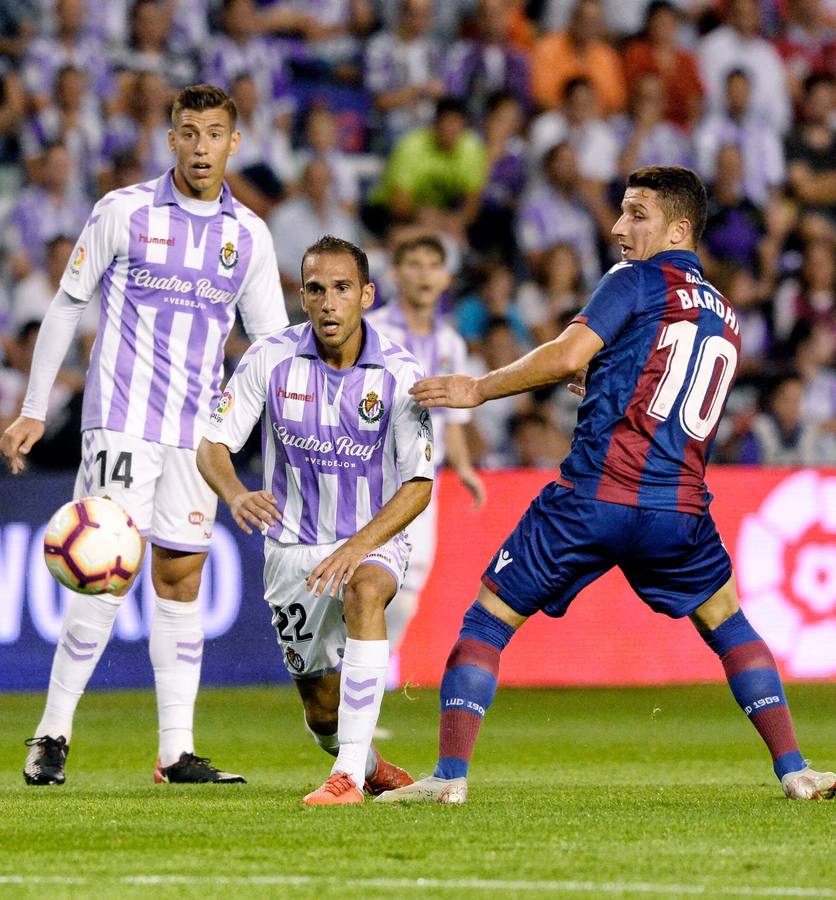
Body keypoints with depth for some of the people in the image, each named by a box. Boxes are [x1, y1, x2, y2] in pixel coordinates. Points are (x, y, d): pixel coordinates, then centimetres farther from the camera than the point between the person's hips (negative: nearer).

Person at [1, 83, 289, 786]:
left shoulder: (249, 234, 9)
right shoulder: (124, 212, -1)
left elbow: (274, 343, 14)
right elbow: (67, 306, 5)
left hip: (198, 432, 4)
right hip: (122, 419, -4)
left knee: (181, 579, 4)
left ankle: (176, 751, 7)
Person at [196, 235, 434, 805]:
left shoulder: (399, 373, -14)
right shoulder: (271, 360, -10)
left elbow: (419, 483, -15)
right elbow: (213, 444, -7)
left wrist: (356, 548, -30)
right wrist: (236, 495, -30)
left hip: (374, 540, -2)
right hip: (293, 545, 2)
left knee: (364, 594, -38)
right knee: (322, 711, 4)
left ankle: (351, 776, -40)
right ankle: (371, 767, 42)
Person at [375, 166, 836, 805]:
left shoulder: (638, 280, 0)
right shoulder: (727, 320, 20)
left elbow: (568, 355, -11)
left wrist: (478, 389, -3)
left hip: (594, 496, -5)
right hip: (681, 507, 5)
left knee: (487, 621, 6)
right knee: (729, 626, 24)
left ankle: (451, 775, -1)